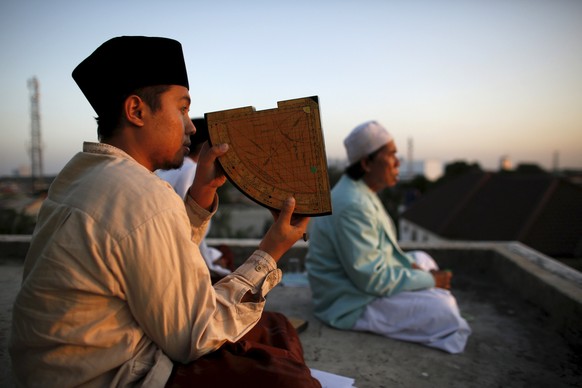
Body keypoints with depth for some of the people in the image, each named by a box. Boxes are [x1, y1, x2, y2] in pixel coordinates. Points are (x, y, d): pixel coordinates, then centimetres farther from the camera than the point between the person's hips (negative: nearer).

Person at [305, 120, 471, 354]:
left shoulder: (360, 193, 5)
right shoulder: (352, 206, -29)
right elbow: (373, 279, -28)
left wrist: (413, 266, 1)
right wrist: (430, 279, -16)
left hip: (364, 281, 11)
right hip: (351, 304, -11)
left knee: (422, 259, 21)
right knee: (442, 310, -19)